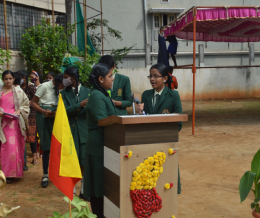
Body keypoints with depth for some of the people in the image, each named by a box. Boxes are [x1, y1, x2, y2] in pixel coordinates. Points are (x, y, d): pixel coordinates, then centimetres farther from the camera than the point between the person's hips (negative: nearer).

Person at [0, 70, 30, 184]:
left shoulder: (19, 92, 8)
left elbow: (26, 104, 12)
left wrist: (19, 111, -4)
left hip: (14, 122, 0)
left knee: (14, 147, -4)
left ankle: (11, 173, 5)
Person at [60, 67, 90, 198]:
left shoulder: (87, 92, 5)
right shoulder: (64, 93, 6)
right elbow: (65, 110, -8)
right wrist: (80, 105, -20)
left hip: (84, 131, 0)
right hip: (70, 130, 0)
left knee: (85, 162, 2)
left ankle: (84, 190, 14)